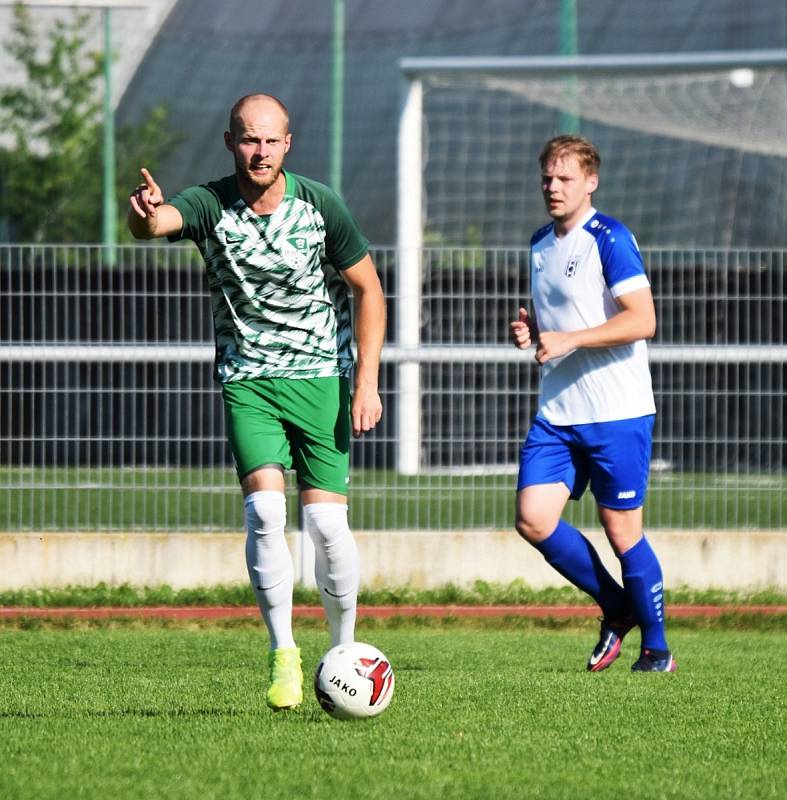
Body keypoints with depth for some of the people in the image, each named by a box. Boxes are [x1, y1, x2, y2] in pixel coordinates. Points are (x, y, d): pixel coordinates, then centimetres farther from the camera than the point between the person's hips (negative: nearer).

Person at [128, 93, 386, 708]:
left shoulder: (319, 206, -7)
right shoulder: (210, 205, -9)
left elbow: (367, 288, 3)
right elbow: (157, 221, -31)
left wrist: (366, 381, -5)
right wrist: (146, 214, -57)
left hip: (321, 378, 0)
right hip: (247, 381, 0)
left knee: (327, 522, -6)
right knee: (265, 508, -19)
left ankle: (345, 650, 14)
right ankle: (284, 656, -10)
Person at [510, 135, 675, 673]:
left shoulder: (610, 239, -10)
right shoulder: (541, 244, 14)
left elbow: (642, 320, -17)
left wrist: (567, 340, -21)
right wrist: (530, 330, 5)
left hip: (617, 413, -7)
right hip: (556, 412, 7)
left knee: (622, 530, -2)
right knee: (533, 518, -7)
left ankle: (657, 648, 15)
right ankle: (617, 608, 13)